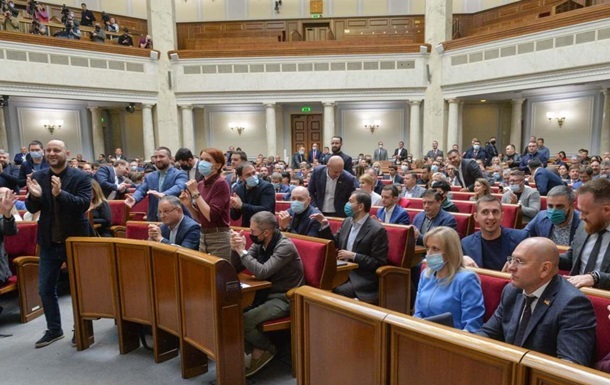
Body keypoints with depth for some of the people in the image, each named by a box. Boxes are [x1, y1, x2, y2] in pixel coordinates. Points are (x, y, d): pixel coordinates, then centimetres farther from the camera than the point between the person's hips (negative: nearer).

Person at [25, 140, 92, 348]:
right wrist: (35, 196, -22)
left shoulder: (81, 177, -10)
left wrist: (60, 194, -35)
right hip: (49, 241, 4)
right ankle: (54, 329, 29)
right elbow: (32, 208, 0)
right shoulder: (38, 176, 2)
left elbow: (84, 204, -21)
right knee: (45, 289, 12)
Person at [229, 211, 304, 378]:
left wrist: (242, 251, -26)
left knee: (243, 321, -23)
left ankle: (267, 349, 5)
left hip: (284, 298, -8)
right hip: (266, 293, 8)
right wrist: (235, 249, -18)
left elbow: (262, 272, -33)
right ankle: (254, 350, 5)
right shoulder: (259, 244, 1)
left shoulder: (285, 246, -22)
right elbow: (236, 268, 1)